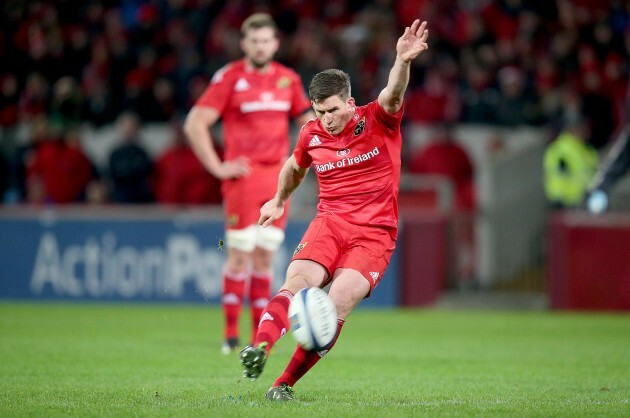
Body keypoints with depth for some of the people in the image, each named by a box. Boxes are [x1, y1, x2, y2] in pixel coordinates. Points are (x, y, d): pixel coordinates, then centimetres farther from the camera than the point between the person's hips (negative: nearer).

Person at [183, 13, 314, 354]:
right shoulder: (229, 78, -4)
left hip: (277, 178, 4)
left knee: (265, 256, 5)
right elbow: (195, 124, -6)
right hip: (244, 175, -4)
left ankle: (260, 335, 9)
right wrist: (217, 168, -9)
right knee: (240, 255, -7)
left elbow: (308, 122, 22)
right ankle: (231, 333, -1)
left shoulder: (288, 79, 10)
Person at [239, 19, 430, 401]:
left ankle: (285, 384, -15)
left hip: (375, 232, -3)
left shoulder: (378, 121, -3)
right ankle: (260, 348, -49)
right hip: (330, 223, 3)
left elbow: (393, 94, -25)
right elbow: (295, 167, 31)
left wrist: (403, 61, -45)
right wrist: (279, 202, 43)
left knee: (339, 303, -22)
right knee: (298, 281, -25)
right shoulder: (312, 135, 8)